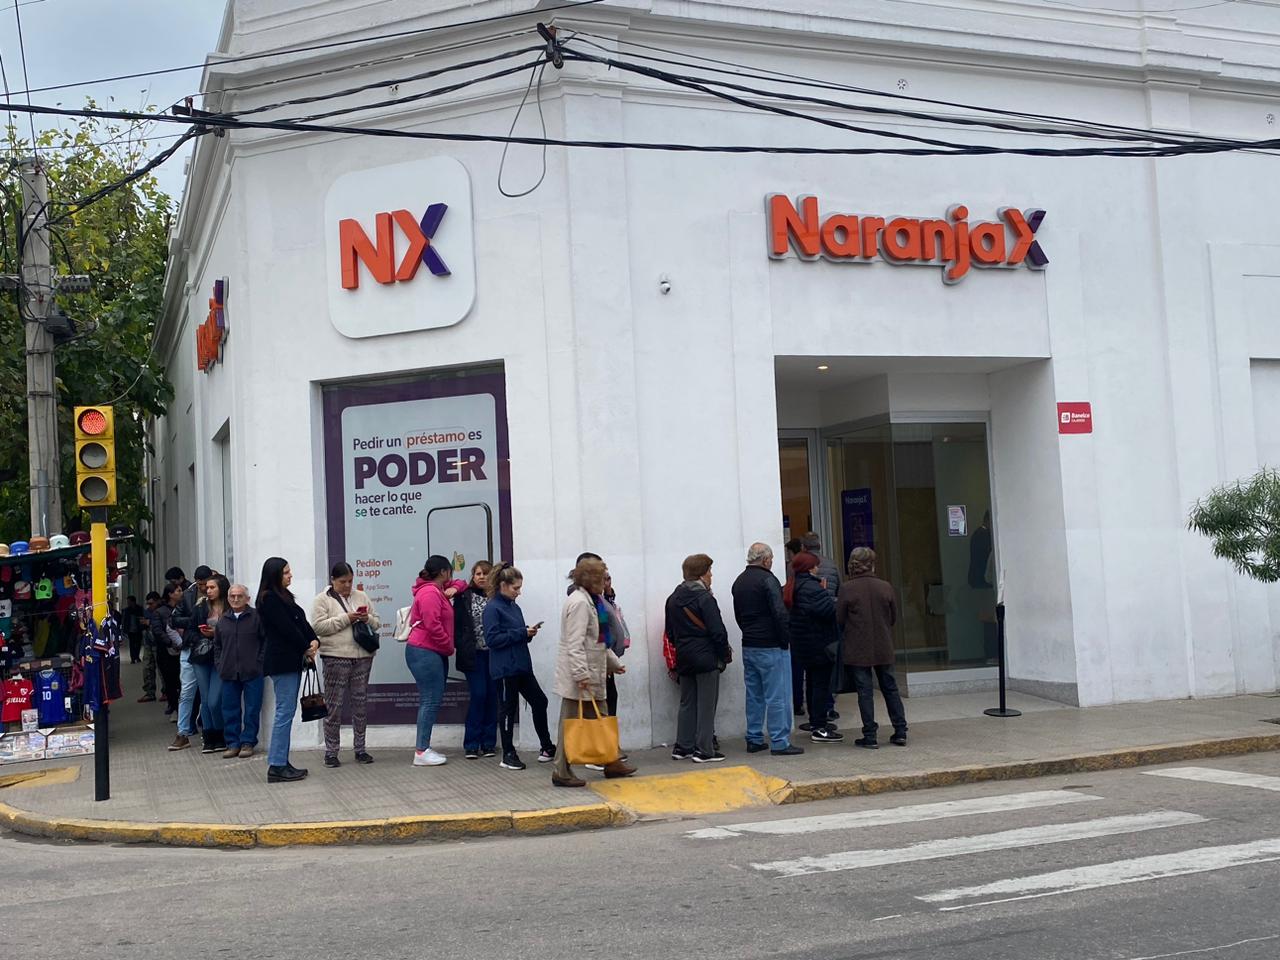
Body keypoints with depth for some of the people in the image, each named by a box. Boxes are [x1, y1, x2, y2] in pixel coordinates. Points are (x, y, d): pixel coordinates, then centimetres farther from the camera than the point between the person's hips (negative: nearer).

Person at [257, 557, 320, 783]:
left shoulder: (283, 597, 17)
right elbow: (286, 628, -15)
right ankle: (276, 767, -8)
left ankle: (282, 763, 13)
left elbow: (301, 622, 13)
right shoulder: (269, 599, -10)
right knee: (285, 712, -9)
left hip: (292, 661, 10)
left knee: (286, 712, 10)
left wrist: (314, 641, -3)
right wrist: (306, 648, -6)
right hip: (281, 661, -9)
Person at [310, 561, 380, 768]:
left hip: (362, 657, 4)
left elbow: (377, 623, 16)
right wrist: (345, 618, -15)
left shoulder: (361, 597, 15)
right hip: (336, 658, -4)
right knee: (334, 705, -2)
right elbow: (318, 626, -10)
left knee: (361, 703, 8)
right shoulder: (322, 600, 2)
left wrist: (367, 619, -6)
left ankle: (360, 748, 17)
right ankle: (331, 752, 5)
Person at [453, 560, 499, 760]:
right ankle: (472, 744, 2)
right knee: (478, 695, -6)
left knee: (492, 696, 5)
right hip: (474, 654, -2)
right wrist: (459, 647, -8)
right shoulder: (464, 596, 2)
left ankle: (488, 742, 14)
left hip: (494, 654, 2)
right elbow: (457, 624, 1)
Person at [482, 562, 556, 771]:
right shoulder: (492, 609, -11)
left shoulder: (513, 606, 12)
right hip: (505, 668, -8)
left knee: (539, 702, 10)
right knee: (508, 710, 1)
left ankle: (546, 747, 21)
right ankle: (508, 755, 12)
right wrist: (521, 633, -19)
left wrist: (528, 633, -1)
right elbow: (492, 639, -18)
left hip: (522, 666, 8)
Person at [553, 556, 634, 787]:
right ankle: (562, 772, 3)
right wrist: (581, 674, -27)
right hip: (578, 675, -10)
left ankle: (612, 762, 26)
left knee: (599, 718, 17)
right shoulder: (579, 602, -17)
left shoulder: (592, 601, 15)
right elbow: (574, 643, -24)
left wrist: (614, 662, 25)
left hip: (592, 672, 10)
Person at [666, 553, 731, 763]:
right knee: (706, 704, -1)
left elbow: (670, 632, 14)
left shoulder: (673, 599, 9)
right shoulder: (704, 598, -15)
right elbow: (717, 631, -17)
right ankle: (704, 750, 1)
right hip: (706, 658, -7)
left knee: (687, 703, 15)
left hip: (684, 659, 7)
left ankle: (682, 747, 16)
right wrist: (726, 655, -6)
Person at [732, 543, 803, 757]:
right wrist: (785, 640, -10)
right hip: (771, 647, -8)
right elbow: (780, 613, -18)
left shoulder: (739, 582, 12)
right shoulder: (767, 579, -14)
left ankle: (754, 740, 18)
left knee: (754, 694, 13)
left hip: (748, 646, 8)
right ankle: (780, 743, -3)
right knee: (777, 696, -4)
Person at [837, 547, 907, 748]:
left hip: (858, 650, -2)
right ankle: (900, 733, 16)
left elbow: (839, 620, -6)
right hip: (883, 648, 3)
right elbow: (894, 617, 5)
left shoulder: (847, 589, -11)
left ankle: (869, 736, 5)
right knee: (890, 689, 14)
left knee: (865, 692, 3)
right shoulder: (885, 587, -4)